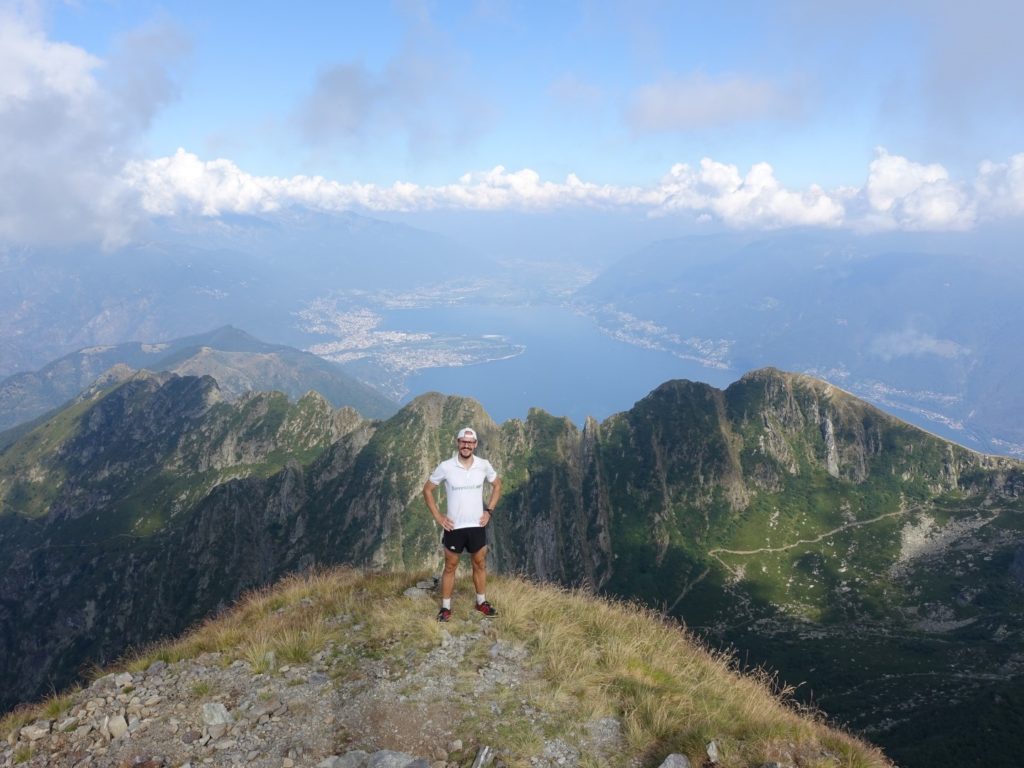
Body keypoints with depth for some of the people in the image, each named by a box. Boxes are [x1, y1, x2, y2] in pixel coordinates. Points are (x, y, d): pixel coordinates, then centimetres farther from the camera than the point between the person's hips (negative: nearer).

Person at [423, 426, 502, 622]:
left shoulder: (484, 465, -6)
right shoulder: (445, 467, -12)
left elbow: (497, 485, 12)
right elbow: (427, 489, -1)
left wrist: (489, 510, 4)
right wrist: (438, 517, -5)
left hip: (477, 526, 2)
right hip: (454, 527, -2)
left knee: (480, 564, 15)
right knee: (450, 566, 8)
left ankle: (481, 602, 32)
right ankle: (445, 607, 19)